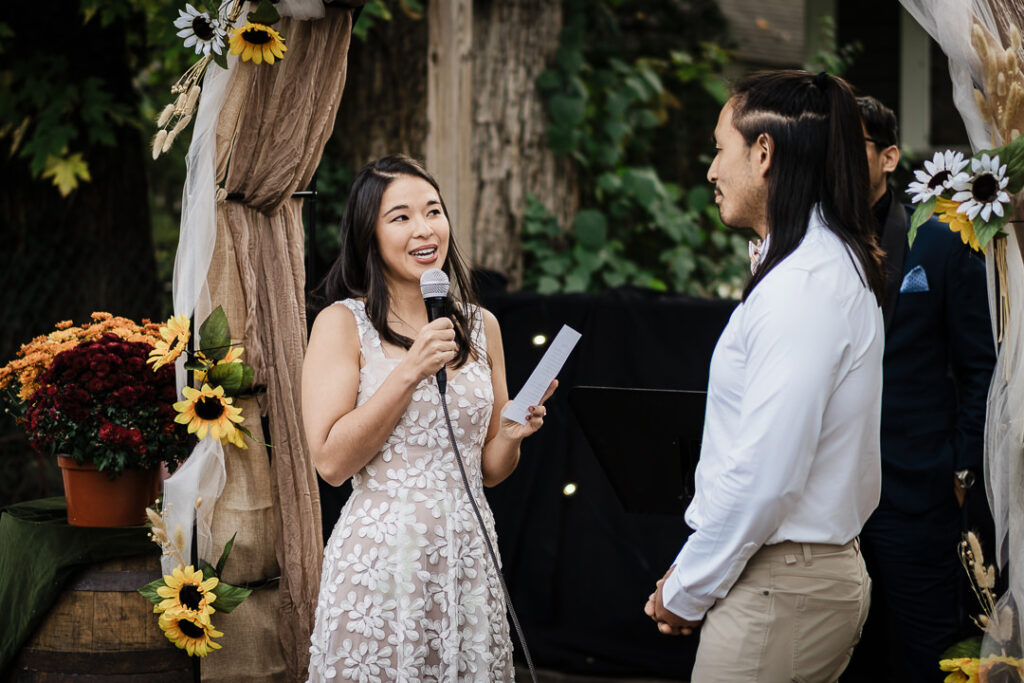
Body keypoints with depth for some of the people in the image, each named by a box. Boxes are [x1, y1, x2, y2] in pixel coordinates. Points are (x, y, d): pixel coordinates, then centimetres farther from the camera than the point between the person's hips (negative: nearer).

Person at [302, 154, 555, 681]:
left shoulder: (480, 326, 10)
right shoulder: (343, 324, -3)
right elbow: (331, 461, -12)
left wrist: (512, 436, -6)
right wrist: (410, 370, -16)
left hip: (467, 555, 4)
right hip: (380, 555, -4)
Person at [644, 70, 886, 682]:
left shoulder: (802, 285, -18)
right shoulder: (836, 265, 13)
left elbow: (765, 471, -22)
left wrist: (687, 591, -10)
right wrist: (693, 575, 13)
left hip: (778, 587, -9)